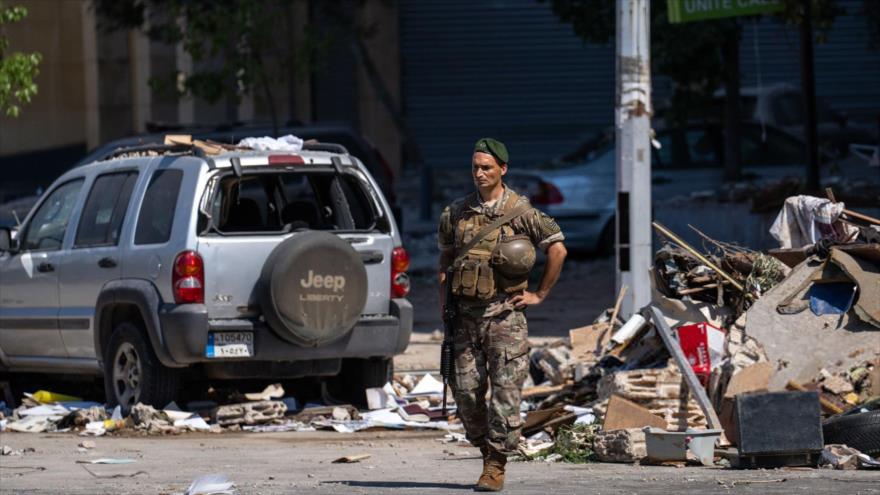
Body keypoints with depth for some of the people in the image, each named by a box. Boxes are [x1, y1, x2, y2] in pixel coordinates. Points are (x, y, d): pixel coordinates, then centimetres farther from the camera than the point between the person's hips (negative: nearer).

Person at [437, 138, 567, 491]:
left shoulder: (521, 212, -3)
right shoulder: (456, 213, 8)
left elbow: (557, 250, 2)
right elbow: (444, 262, 16)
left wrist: (540, 294, 2)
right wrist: (444, 309, 10)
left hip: (505, 313, -4)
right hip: (466, 313, 4)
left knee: (505, 390, -7)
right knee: (465, 389, 2)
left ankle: (495, 466, -4)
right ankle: (485, 447, 21)